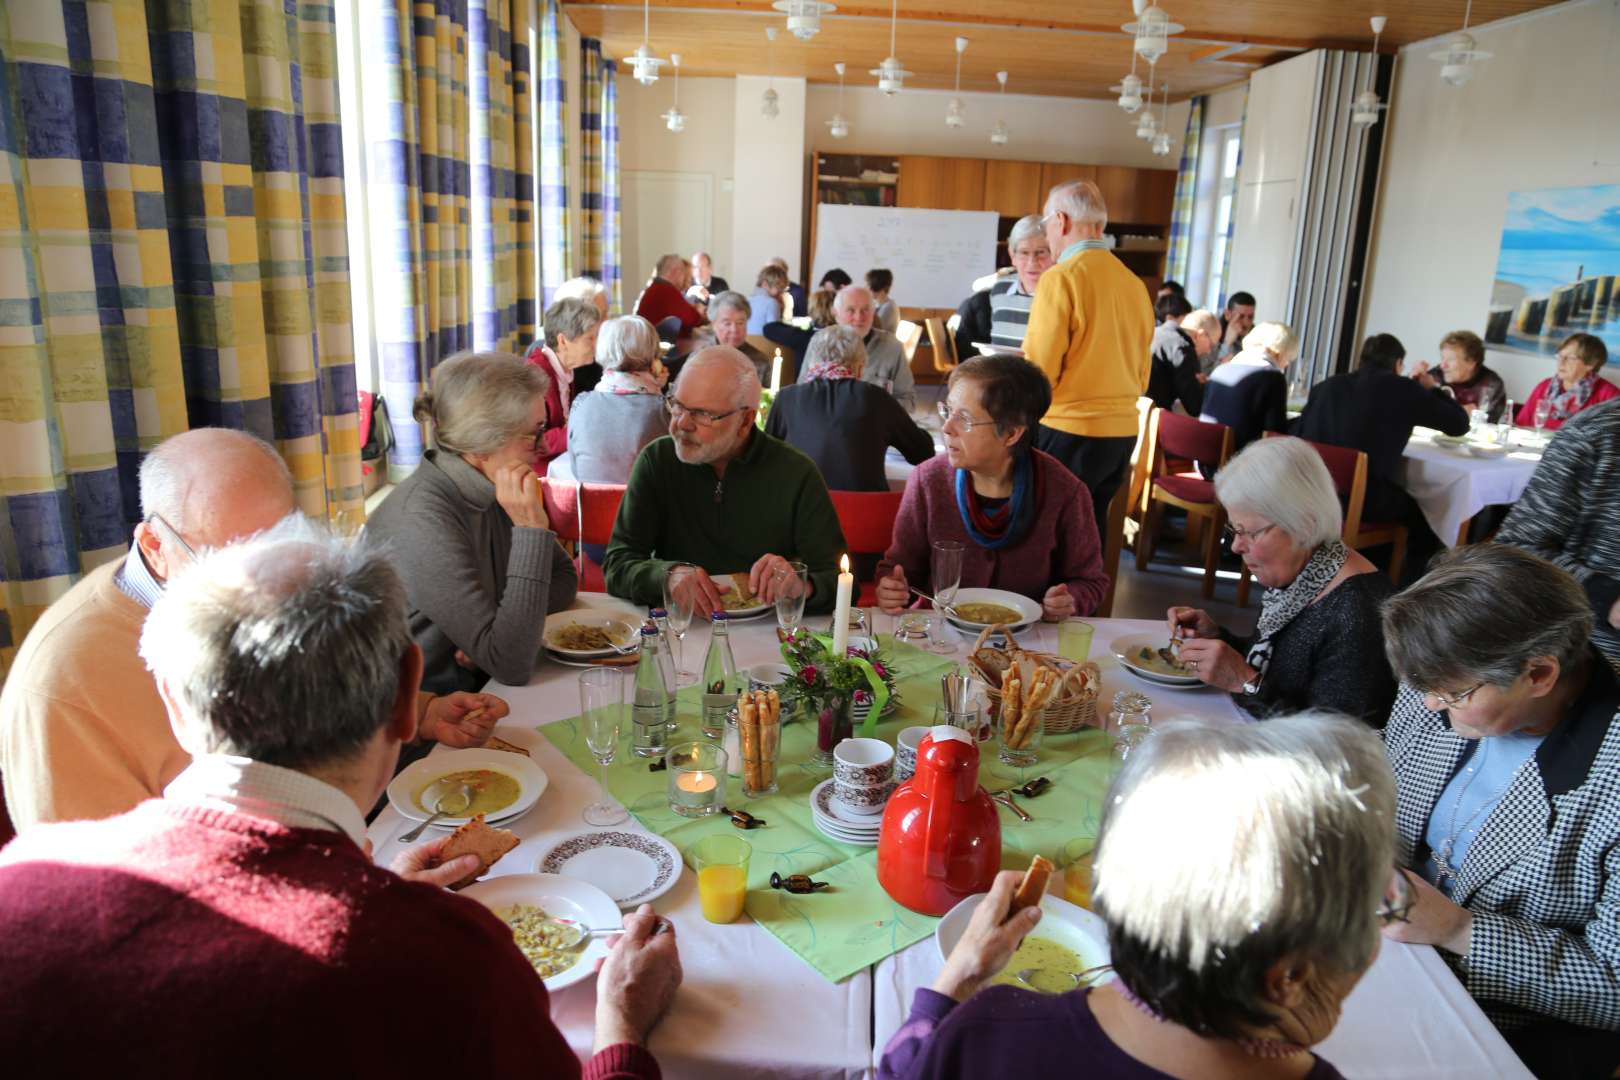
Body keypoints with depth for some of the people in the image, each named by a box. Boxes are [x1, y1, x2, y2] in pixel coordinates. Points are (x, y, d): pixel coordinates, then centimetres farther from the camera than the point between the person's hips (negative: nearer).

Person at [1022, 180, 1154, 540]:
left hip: (1068, 432, -7)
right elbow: (1141, 374, 16)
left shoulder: (1061, 278, -12)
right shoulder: (1134, 283, 8)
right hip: (1123, 431, 7)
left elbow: (1038, 374, -13)